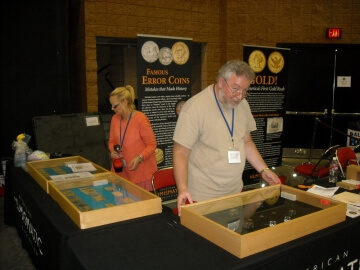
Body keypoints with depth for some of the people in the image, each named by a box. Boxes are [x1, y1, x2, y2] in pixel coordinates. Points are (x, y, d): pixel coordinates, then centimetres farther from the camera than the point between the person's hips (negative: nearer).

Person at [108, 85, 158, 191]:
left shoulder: (141, 119, -14)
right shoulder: (115, 119, 5)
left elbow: (151, 144, -10)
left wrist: (139, 158, -23)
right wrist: (112, 151, -3)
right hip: (121, 170, 5)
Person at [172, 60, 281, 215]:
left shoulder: (242, 104, 3)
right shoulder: (195, 107, -18)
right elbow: (181, 152, -17)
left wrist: (263, 170, 8)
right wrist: (183, 189, -26)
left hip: (236, 191, 6)